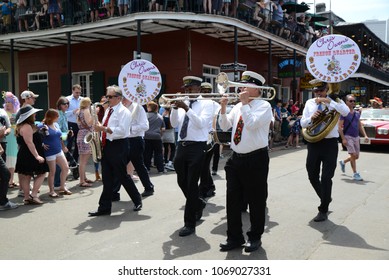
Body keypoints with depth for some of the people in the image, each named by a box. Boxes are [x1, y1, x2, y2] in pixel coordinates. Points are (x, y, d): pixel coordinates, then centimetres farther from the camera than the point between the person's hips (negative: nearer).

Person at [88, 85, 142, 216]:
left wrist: (103, 128, -23)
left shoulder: (123, 111, -10)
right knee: (107, 179, 8)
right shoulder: (108, 110, 17)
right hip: (107, 146, 8)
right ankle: (104, 207, 13)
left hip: (118, 146, -8)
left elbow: (121, 130, -22)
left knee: (122, 176, 2)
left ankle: (137, 200, 22)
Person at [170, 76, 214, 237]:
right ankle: (198, 204, 42)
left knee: (191, 185, -5)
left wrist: (186, 108, -22)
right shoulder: (183, 103, 13)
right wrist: (175, 108, -8)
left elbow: (201, 123, -17)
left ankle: (190, 223, 6)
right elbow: (174, 124, 6)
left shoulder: (206, 103, -2)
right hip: (181, 146, 6)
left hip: (197, 147, -6)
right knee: (182, 182, 14)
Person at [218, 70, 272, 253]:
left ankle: (255, 237, 21)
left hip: (256, 159, -6)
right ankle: (234, 237, 21)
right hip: (236, 158, 6)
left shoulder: (264, 105, -7)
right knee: (233, 199, 8)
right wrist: (223, 108, -2)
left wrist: (245, 104, -15)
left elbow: (252, 124, -23)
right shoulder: (238, 107, 12)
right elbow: (224, 127, 10)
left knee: (256, 200, 4)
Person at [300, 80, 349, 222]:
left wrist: (328, 101, -24)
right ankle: (326, 198, 38)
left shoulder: (335, 101, 0)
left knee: (326, 178, -3)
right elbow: (302, 123, 6)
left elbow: (346, 112, -21)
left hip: (330, 143, -4)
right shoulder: (309, 103, 8)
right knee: (312, 176, 12)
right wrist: (311, 117, -14)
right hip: (313, 143, 4)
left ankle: (323, 210, 10)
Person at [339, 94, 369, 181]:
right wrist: (343, 139, -18)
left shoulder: (357, 113, 11)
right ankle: (355, 174, -2)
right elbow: (340, 127, -12)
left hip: (356, 137, 7)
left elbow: (360, 125, 17)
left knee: (356, 156, 10)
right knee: (353, 155, -12)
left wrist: (365, 135, 5)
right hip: (348, 136, -7)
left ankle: (343, 162, 36)